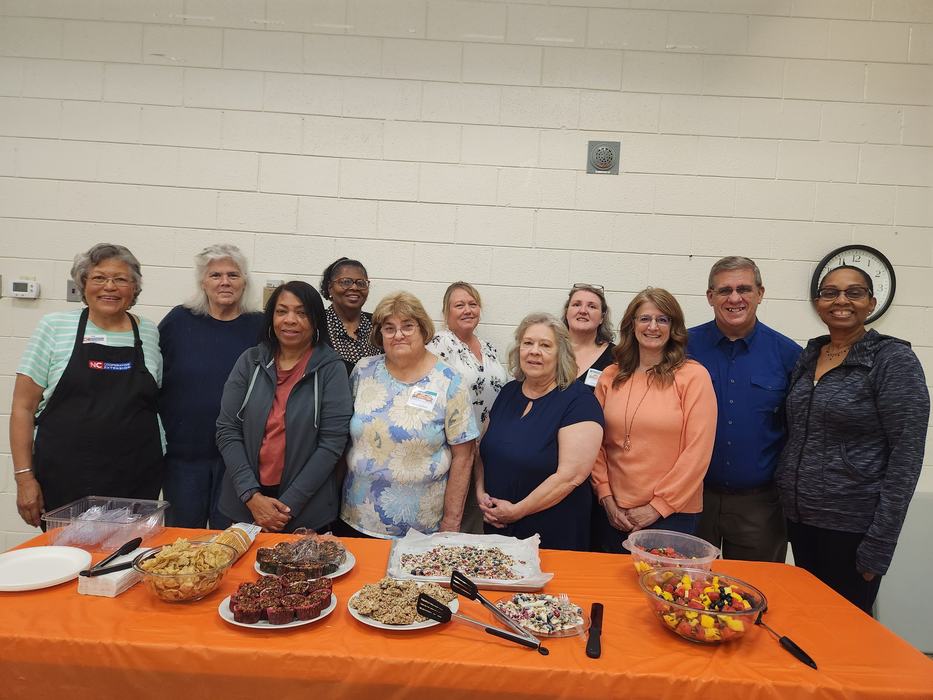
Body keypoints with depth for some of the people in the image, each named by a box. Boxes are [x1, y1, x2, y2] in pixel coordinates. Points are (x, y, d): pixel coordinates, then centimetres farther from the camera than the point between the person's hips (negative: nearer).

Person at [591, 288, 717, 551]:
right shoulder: (610, 377, 4)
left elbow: (698, 451, -10)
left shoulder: (693, 376, -7)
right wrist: (606, 497, -3)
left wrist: (658, 506, -10)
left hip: (672, 514, -3)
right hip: (614, 512, 3)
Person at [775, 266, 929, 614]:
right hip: (799, 519, 5)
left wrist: (879, 544, -15)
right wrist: (787, 501, 9)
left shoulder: (894, 360, -10)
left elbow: (905, 458, -13)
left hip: (850, 528, -5)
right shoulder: (808, 356, 6)